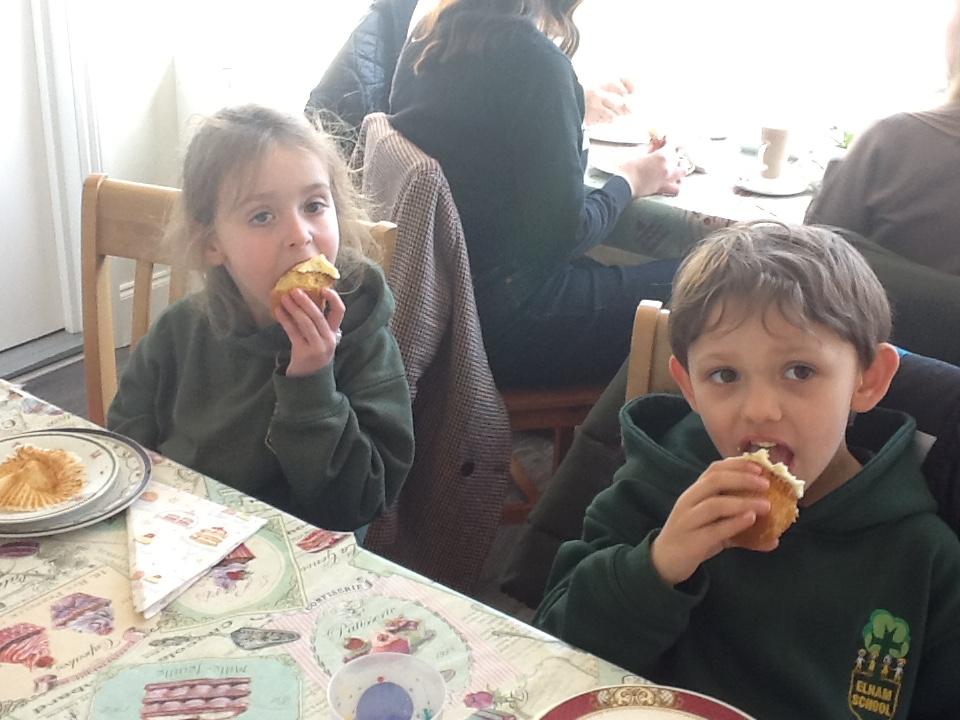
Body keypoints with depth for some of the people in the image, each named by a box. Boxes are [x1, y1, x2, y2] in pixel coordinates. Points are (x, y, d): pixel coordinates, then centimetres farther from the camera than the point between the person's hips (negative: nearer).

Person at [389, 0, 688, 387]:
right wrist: (631, 180, 2)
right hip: (500, 321, -9)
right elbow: (564, 232, -17)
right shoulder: (536, 60, -21)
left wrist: (574, 107, 30)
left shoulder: (428, 36, 3)